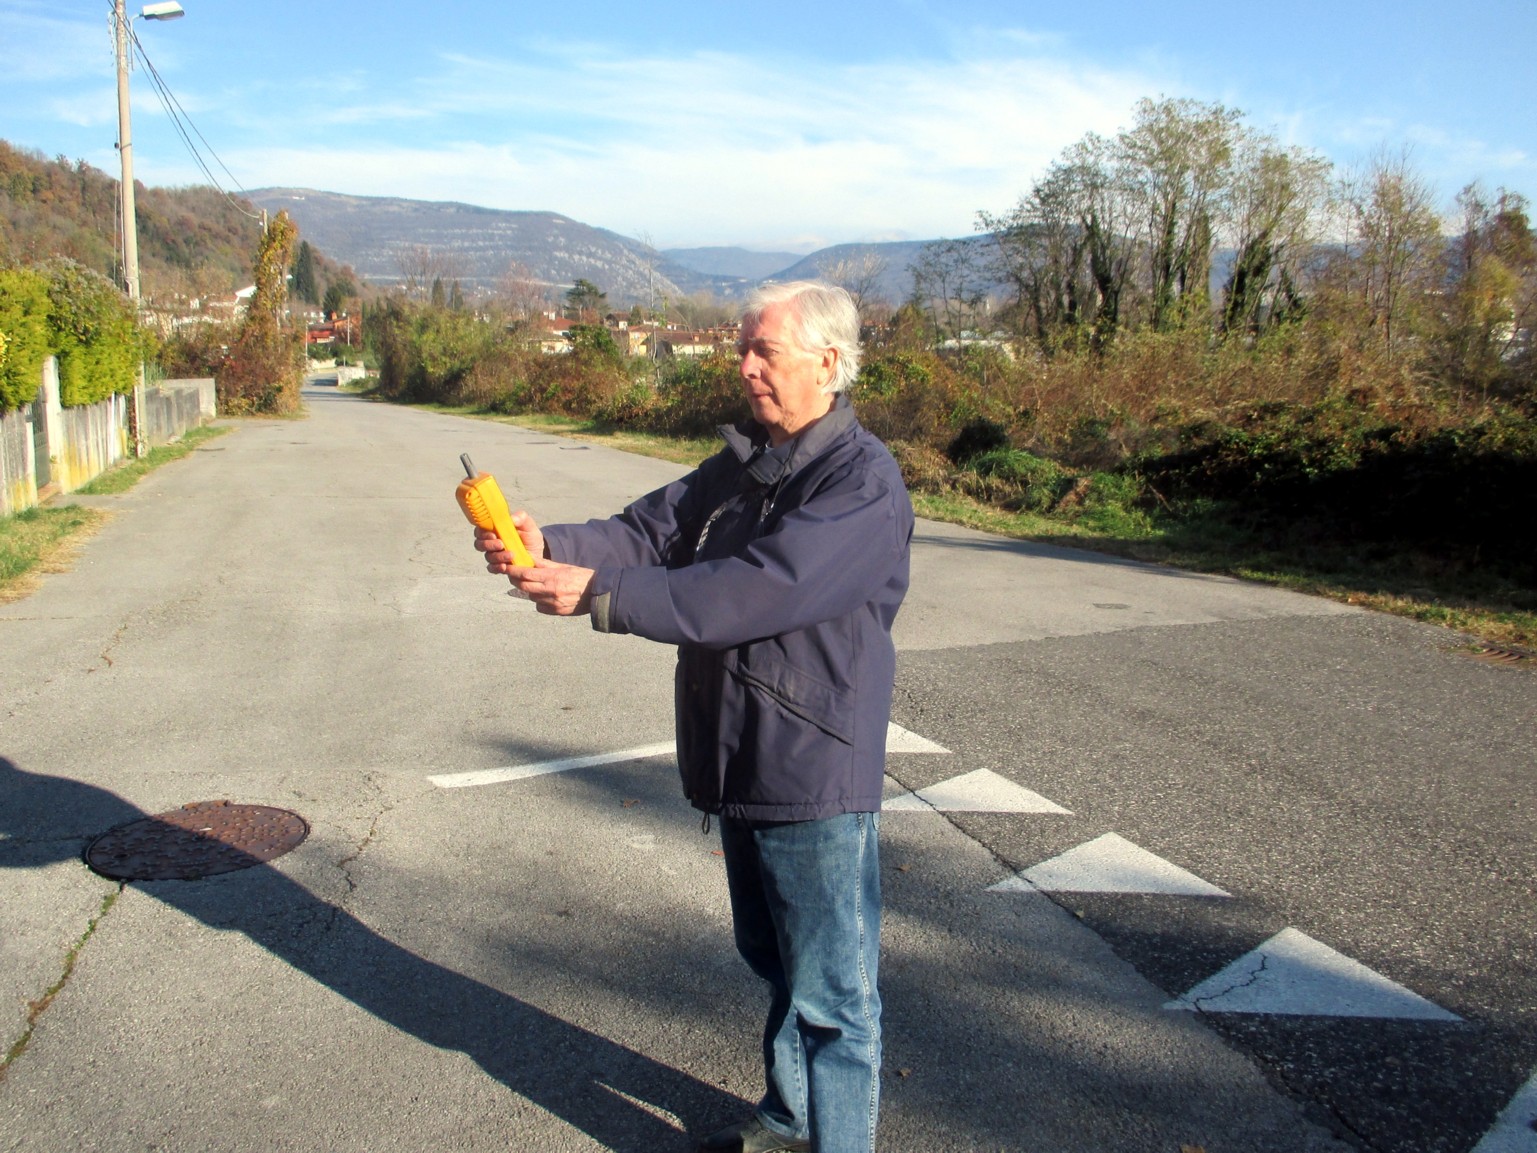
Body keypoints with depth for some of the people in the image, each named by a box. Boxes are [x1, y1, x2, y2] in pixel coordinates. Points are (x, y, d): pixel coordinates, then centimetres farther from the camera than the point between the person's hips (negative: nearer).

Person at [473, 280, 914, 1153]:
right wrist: (551, 546, -20)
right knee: (776, 962, 26)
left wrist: (601, 593, -32)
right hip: (738, 762, 9)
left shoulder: (863, 479, -18)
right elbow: (649, 531, -1)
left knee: (831, 993, 6)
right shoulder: (741, 465, 10)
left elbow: (761, 589, -30)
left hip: (816, 774, -9)